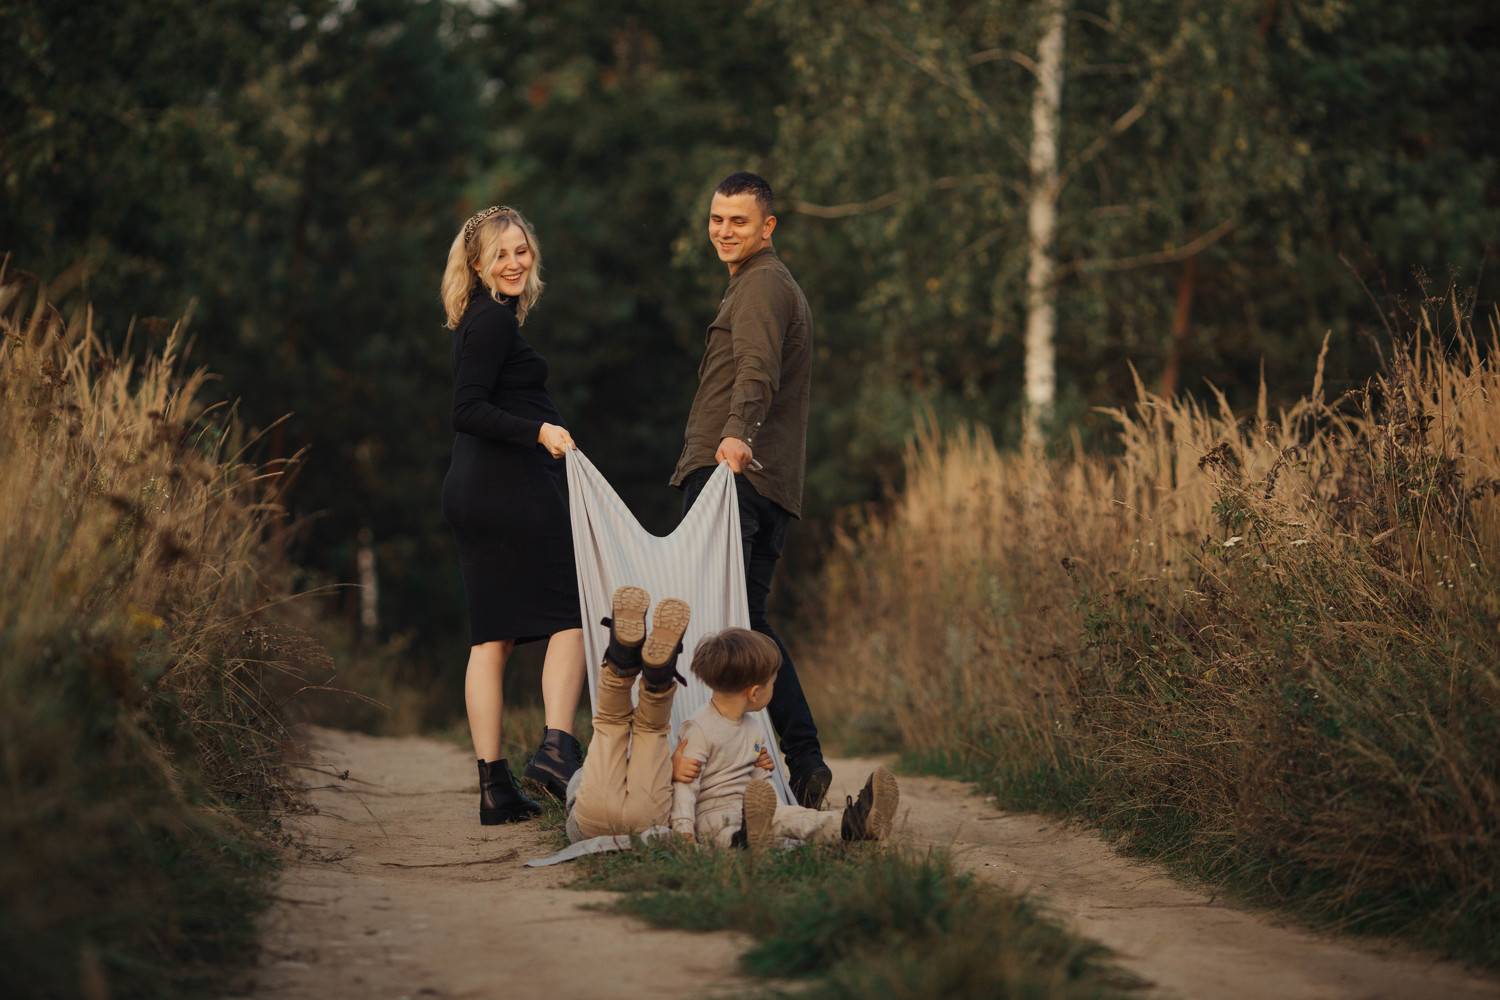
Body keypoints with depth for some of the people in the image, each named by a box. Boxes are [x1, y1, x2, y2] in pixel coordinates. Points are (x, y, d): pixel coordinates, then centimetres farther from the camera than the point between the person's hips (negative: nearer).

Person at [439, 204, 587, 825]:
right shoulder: (494, 319, -10)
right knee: (570, 617, -4)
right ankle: (556, 746, -16)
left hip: (474, 494, 9)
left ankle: (494, 786, 4)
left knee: (490, 637, 5)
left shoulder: (486, 318, 19)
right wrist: (539, 431, -27)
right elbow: (468, 409, -19)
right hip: (513, 490, -9)